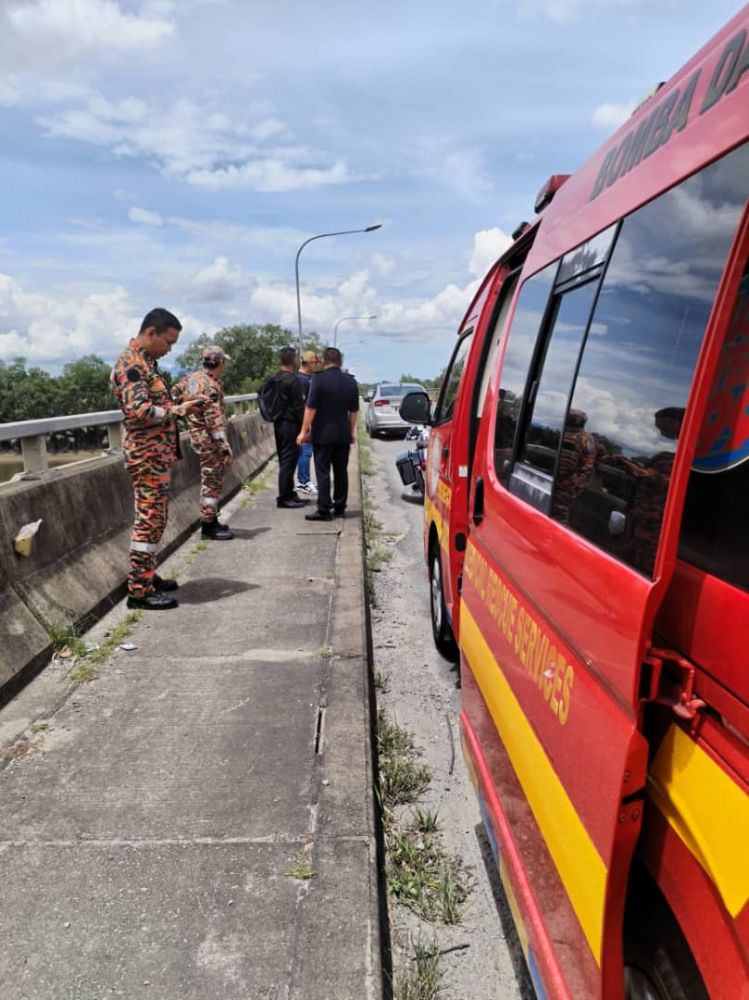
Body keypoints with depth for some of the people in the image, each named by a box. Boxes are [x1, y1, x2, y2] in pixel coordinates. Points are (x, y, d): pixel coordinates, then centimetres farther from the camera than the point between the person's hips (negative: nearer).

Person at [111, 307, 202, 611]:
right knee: (149, 520, -6)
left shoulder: (146, 361, 17)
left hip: (156, 454, 10)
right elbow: (139, 411, -26)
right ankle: (139, 590, 0)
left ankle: (147, 577, 26)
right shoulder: (131, 364, -16)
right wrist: (176, 411, -17)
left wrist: (176, 406, 10)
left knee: (153, 518, 16)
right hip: (147, 455, -10)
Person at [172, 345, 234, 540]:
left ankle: (211, 520, 25)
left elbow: (175, 392, 19)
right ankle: (209, 524, 5)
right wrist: (226, 449, -25)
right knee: (212, 481, -2)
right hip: (209, 440, -9)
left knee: (212, 480, 16)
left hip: (198, 435, 9)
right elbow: (215, 422, -25)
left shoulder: (192, 377, 7)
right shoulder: (210, 387, -20)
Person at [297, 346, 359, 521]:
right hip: (343, 434, 5)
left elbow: (311, 408, -13)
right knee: (341, 471, 11)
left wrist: (304, 431, -8)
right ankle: (339, 508, 16)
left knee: (323, 472, -1)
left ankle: (324, 510, -2)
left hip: (323, 434, -4)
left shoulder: (319, 379, -10)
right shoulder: (351, 382, 5)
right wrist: (352, 431, 19)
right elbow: (354, 411, 9)